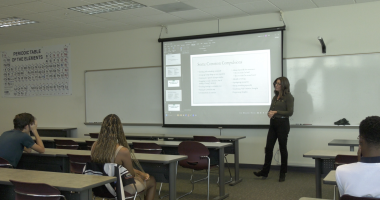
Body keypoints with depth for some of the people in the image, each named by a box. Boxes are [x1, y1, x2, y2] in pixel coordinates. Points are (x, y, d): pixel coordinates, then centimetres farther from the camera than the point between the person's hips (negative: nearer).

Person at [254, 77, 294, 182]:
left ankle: (282, 174, 15)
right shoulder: (275, 97, 14)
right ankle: (265, 172, 10)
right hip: (273, 123, 6)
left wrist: (276, 112, -19)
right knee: (268, 147, 3)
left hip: (282, 124, -6)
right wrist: (270, 113, -6)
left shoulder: (288, 97, -7)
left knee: (282, 148, 4)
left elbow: (290, 112, -14)